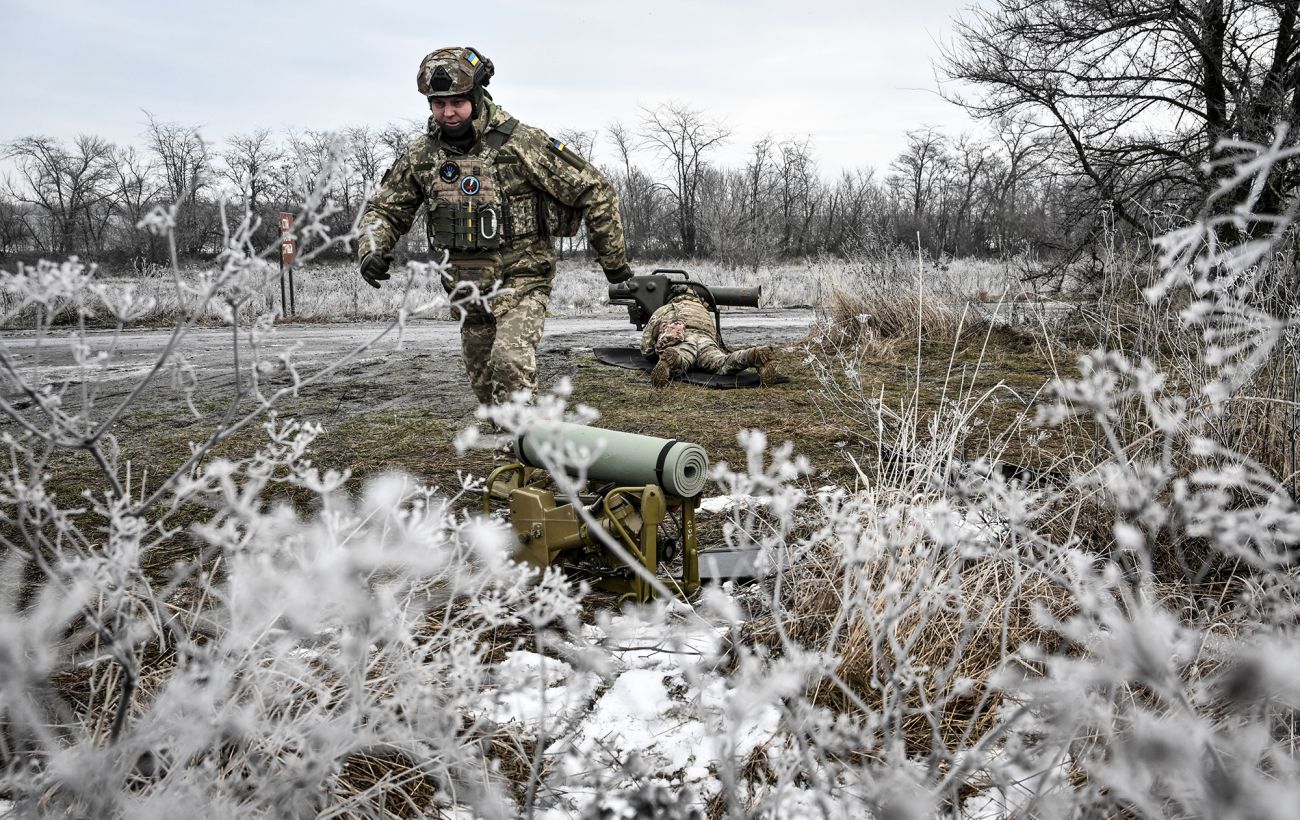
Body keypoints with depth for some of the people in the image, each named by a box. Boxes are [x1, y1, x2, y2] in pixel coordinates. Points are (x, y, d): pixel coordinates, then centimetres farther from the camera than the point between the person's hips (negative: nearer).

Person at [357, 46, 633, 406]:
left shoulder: (520, 143, -14)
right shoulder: (421, 154, 1)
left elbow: (594, 191, -8)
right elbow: (385, 208, 12)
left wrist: (613, 259, -3)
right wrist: (371, 249, -10)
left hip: (521, 279, -5)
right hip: (466, 288, 5)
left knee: (511, 361, -27)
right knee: (484, 382, 14)